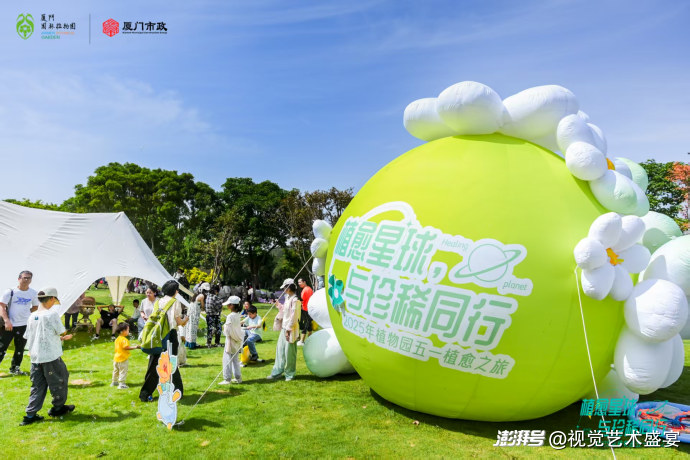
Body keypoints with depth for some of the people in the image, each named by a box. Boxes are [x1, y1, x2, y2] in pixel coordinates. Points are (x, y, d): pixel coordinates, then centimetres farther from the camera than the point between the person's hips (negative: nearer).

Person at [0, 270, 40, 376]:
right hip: (9, 325, -4)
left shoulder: (33, 293, 4)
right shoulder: (10, 292, -7)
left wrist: (26, 313, 5)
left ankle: (15, 368, 26)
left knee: (20, 349, 12)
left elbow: (35, 306, 19)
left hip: (24, 325, 4)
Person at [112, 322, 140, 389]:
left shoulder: (117, 339, 8)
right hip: (123, 359, -9)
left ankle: (114, 382, 36)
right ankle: (121, 384, -2)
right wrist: (135, 347, -23)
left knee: (116, 370, 22)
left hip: (116, 358, 9)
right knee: (123, 372, -2)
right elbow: (126, 347, -28)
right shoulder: (124, 339, -21)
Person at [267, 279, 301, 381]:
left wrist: (288, 330, -19)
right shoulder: (287, 298, 12)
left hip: (290, 330, -9)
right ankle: (277, 372, 23)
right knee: (280, 349, 13)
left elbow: (293, 316, -19)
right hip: (284, 328, 9)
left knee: (289, 352, 1)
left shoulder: (295, 300, -16)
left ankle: (289, 374, 14)